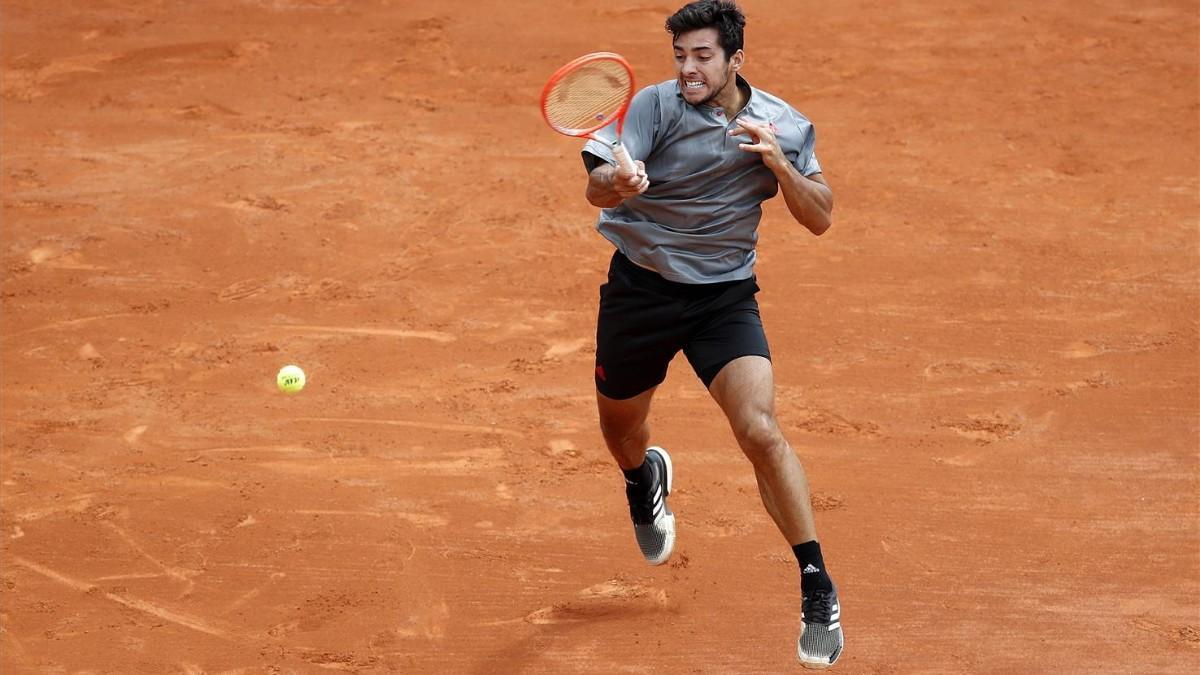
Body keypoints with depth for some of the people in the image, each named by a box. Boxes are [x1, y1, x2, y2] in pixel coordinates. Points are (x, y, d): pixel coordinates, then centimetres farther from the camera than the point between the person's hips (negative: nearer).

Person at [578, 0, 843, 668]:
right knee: (619, 425, 20)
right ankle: (646, 477, 60)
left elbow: (820, 218, -2)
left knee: (761, 431, -19)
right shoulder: (657, 105, -14)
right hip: (640, 286, 1)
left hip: (725, 294, -1)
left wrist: (777, 162, -20)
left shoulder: (782, 124, -5)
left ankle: (819, 591, -14)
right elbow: (597, 185, -25)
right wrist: (615, 184, -49)